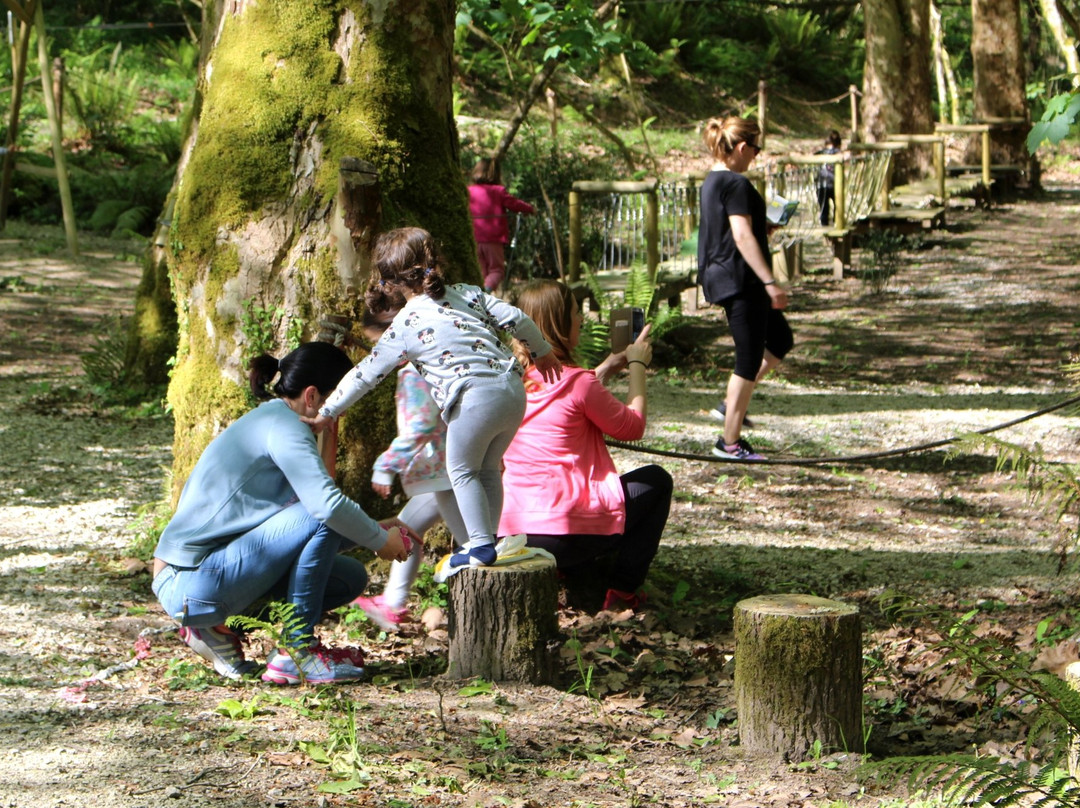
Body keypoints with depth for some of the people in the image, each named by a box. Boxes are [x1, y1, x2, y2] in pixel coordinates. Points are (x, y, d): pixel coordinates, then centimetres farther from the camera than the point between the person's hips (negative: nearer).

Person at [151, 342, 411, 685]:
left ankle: (215, 629, 10)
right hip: (194, 584, -10)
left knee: (350, 579, 10)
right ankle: (296, 652, -13)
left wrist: (376, 530, 15)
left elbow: (316, 500, 25)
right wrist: (380, 541, -10)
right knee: (324, 519, -21)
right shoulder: (282, 425, -14)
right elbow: (328, 503, -27)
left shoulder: (267, 419, 17)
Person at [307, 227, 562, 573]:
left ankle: (481, 545, 10)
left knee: (462, 470, 13)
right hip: (513, 388, 6)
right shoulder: (468, 293, 15)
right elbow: (515, 319, 11)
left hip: (476, 398, -6)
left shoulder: (404, 327, 4)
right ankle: (489, 538, 27)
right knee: (488, 468, 23)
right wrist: (542, 352, 29)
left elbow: (365, 375, 9)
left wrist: (324, 415, 18)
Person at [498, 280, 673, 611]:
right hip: (566, 532, -7)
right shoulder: (579, 382, -13)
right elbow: (633, 427, 1)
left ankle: (581, 574, 19)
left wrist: (605, 370, 30)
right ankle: (622, 590, 12)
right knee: (656, 480, 19)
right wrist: (638, 366, 12)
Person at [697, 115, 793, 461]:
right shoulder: (736, 184, -17)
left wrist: (764, 227, 29)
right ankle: (731, 442, 3)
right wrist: (770, 281, -25)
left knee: (780, 340, 20)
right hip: (741, 279, -10)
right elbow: (742, 237, -24)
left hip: (721, 277, 10)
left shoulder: (711, 182, 13)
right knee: (749, 360, -2)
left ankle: (731, 403, 20)